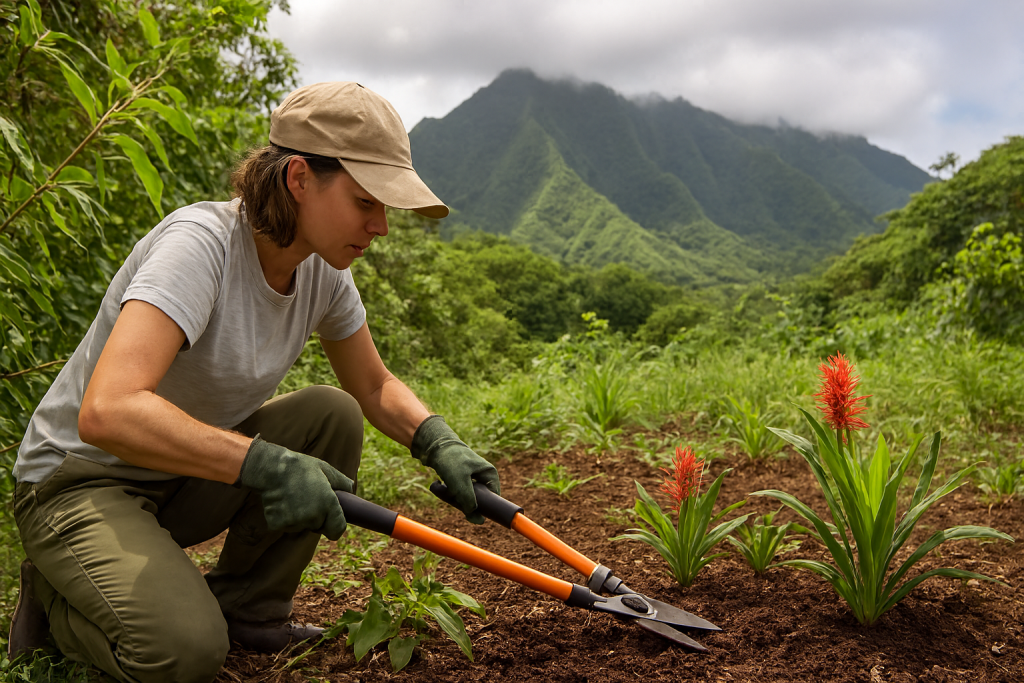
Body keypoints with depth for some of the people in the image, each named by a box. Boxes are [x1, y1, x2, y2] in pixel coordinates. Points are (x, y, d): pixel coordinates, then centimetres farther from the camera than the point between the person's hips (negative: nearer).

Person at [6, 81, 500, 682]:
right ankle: (57, 599, 6)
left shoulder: (323, 267, -7)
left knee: (334, 415, -14)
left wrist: (439, 443, -13)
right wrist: (267, 465, -45)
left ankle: (246, 608, 3)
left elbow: (374, 386, 6)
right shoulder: (201, 243, -30)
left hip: (191, 474, 7)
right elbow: (107, 412, -42)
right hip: (84, 482, -7)